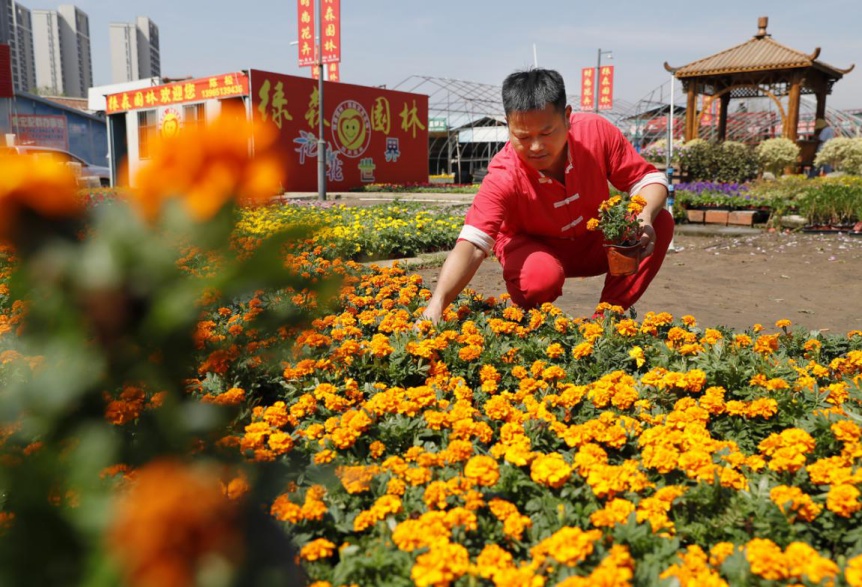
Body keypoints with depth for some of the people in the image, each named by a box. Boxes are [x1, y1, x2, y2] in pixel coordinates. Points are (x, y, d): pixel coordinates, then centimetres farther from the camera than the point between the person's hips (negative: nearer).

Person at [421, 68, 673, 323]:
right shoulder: (503, 177, -34)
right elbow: (472, 245, -43)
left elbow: (647, 178, -14)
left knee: (661, 222, -19)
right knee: (541, 276, -39)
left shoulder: (596, 131, -25)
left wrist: (645, 218, -36)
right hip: (534, 248, -4)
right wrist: (436, 305, -58)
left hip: (594, 243, 4)